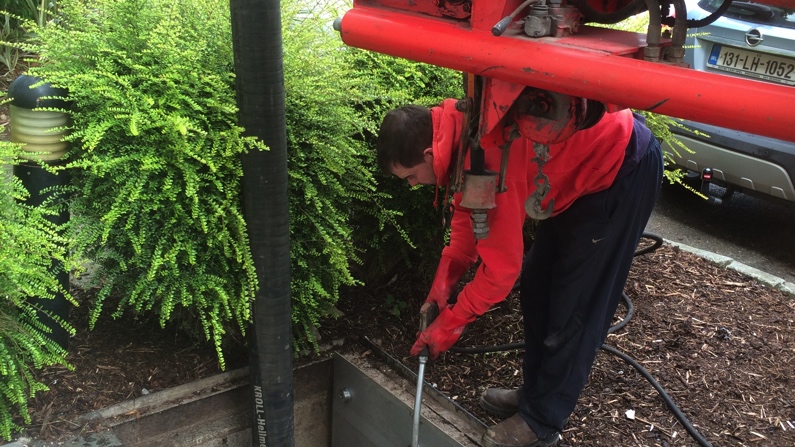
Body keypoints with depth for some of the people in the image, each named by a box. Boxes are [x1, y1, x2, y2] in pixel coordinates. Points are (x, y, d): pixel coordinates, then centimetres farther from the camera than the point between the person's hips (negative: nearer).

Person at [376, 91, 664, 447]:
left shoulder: (486, 154, -35)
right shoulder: (459, 131, -7)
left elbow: (502, 263, -28)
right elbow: (468, 211, 5)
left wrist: (451, 322, -16)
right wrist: (444, 279, -4)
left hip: (624, 167, -9)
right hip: (584, 164, 10)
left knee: (574, 307, -4)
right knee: (537, 287, 13)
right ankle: (537, 392, 28)